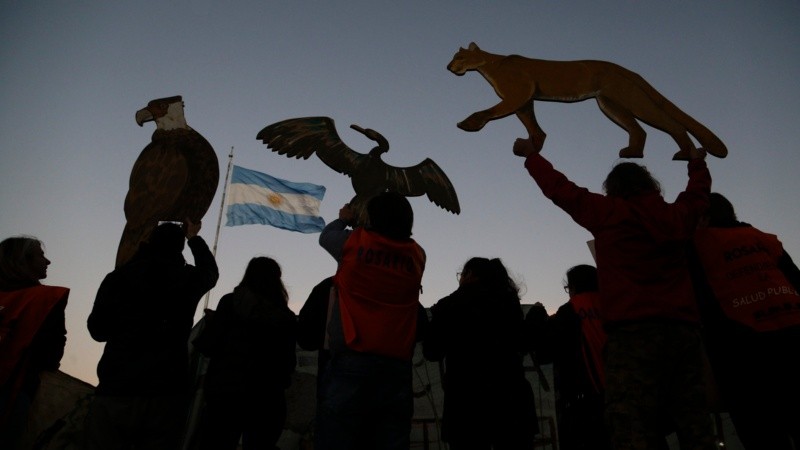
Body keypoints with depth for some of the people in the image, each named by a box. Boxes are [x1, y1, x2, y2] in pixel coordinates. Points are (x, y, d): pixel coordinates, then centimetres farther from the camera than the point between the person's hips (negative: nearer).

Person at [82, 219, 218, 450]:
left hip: (114, 393, 0)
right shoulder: (188, 278, 2)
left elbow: (97, 330, 10)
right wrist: (194, 238, 39)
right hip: (166, 397, 0)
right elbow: (211, 271, 27)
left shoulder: (118, 277, 1)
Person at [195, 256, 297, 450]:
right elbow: (289, 362, 5)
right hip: (268, 398, 2)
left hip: (226, 391, -2)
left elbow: (208, 346, -5)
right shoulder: (286, 317, 3)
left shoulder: (231, 302, -2)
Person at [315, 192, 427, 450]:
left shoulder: (353, 242, 1)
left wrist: (343, 219, 42)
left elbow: (325, 236, 22)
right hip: (397, 368, 3)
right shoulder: (416, 255, 7)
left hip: (351, 363, -3)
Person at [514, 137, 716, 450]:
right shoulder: (676, 215, 17)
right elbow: (698, 193, 38)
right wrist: (697, 165, 59)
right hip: (684, 329, 6)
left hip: (633, 331, -5)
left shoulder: (608, 213, 5)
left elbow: (559, 188, 12)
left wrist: (530, 154, 27)